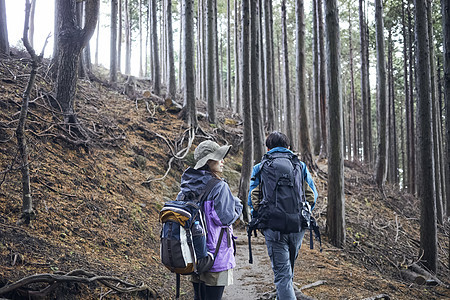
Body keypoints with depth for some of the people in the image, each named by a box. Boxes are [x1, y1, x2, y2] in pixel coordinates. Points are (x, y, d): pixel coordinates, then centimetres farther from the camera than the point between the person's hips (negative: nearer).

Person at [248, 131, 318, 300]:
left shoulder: (260, 168, 4)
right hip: (298, 226, 3)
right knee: (288, 269, 23)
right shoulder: (300, 166, 9)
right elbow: (312, 196, 9)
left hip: (274, 227, -3)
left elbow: (253, 199, 1)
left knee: (282, 273, -3)